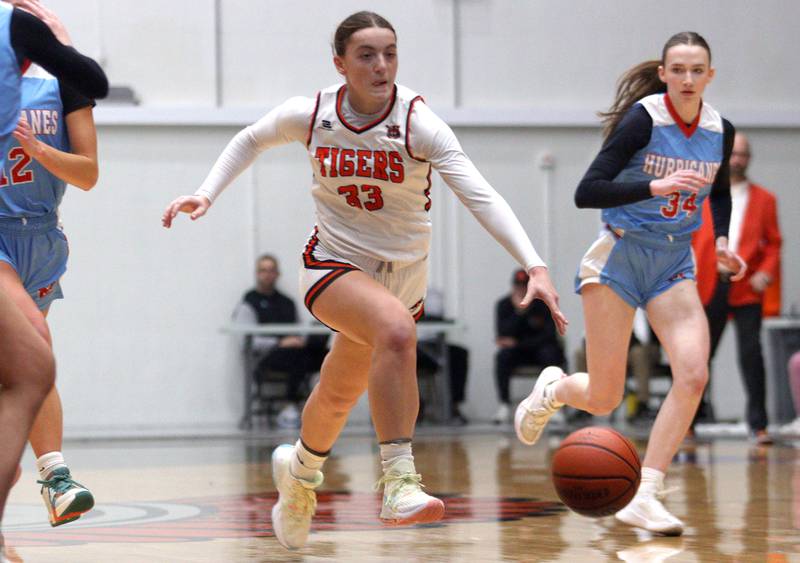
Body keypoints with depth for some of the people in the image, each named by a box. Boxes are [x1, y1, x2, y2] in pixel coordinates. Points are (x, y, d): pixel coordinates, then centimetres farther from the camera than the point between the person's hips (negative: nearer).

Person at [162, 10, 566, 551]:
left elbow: (481, 196, -27)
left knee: (340, 394, 18)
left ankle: (300, 470, 52)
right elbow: (251, 141, 11)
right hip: (333, 263, -2)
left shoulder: (418, 124, -18)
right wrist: (207, 193, -2)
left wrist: (535, 266, -39)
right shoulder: (311, 115, -12)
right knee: (396, 329, -34)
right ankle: (399, 481, -36)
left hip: (403, 276, 2)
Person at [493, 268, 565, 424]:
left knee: (550, 354, -35)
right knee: (502, 356, -31)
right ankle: (504, 406, -31)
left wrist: (517, 343, -23)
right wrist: (519, 311, -28)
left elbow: (548, 335, -15)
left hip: (542, 348, -1)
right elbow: (502, 335, -15)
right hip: (518, 352, 1)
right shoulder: (504, 304, -4)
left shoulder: (544, 303, -10)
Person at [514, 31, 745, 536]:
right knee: (603, 400, -3)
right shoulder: (642, 120, -15)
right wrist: (655, 186, -31)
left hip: (675, 265, 4)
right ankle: (553, 389, 34)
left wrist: (721, 241, 4)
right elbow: (586, 192, -21)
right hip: (620, 256, -4)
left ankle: (644, 497, -13)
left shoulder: (720, 132, 1)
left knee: (694, 375, -19)